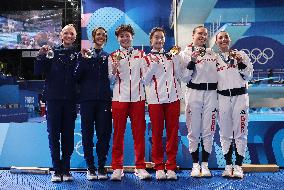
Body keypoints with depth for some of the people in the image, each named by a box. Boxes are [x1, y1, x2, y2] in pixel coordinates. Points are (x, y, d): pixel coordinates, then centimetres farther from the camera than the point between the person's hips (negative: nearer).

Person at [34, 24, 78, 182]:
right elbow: (38, 71, 3)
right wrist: (41, 56, -12)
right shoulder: (52, 53, 7)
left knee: (68, 135, 4)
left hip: (70, 100, 0)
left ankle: (66, 169, 12)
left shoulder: (78, 55, 8)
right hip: (54, 98, 0)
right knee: (54, 135, 0)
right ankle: (57, 170, 7)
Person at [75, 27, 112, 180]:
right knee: (87, 133, 1)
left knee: (104, 134, 0)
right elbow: (77, 76, 0)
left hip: (104, 99, 1)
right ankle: (90, 167, 9)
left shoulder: (108, 57, 15)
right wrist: (83, 59, -10)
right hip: (87, 99, -1)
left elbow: (111, 79, 11)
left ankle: (102, 166, 10)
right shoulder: (84, 54, 11)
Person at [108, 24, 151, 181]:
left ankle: (140, 167, 8)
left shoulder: (140, 55, 14)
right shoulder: (113, 56, 10)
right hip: (119, 98, -1)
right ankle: (117, 168, 8)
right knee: (118, 133, 0)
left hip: (137, 97, 1)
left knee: (139, 133, 0)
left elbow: (145, 76, 11)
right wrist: (114, 69, -10)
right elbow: (110, 80, 7)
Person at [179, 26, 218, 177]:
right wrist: (192, 61, -17)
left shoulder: (212, 53, 15)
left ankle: (205, 164, 13)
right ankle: (195, 164, 11)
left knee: (208, 131, 4)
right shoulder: (186, 53, 3)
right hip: (194, 92, -3)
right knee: (194, 130, 1)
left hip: (211, 93, 3)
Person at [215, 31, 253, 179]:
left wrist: (240, 62, -13)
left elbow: (249, 76, -1)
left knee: (240, 132, -2)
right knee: (225, 133, 4)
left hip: (240, 96, -1)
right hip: (222, 98, 2)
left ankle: (238, 166, 5)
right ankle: (228, 165, 13)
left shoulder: (241, 54, 6)